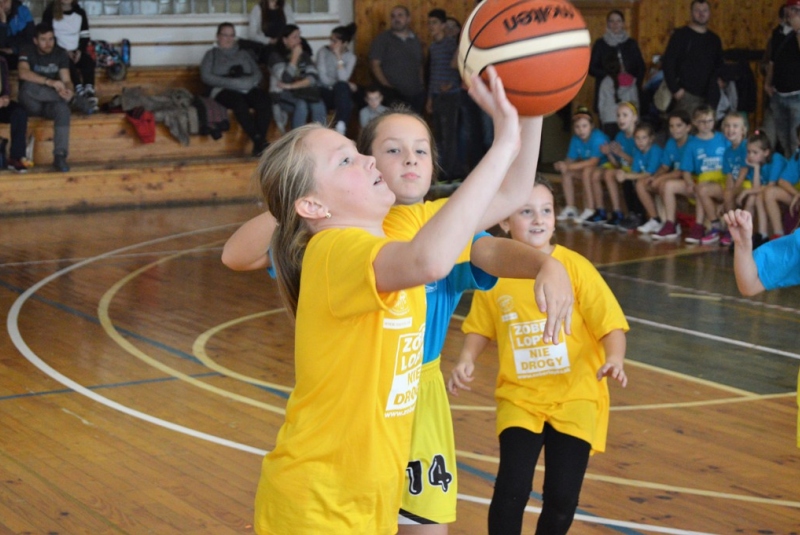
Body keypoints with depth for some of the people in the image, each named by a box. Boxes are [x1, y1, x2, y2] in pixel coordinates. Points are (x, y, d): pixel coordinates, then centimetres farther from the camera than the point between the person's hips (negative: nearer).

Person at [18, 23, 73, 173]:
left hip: (51, 103, 1)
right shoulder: (28, 51, -7)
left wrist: (68, 89, -32)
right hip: (31, 104, -1)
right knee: (28, 85, -36)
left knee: (63, 109, -36)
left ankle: (60, 156, -40)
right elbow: (23, 73, -27)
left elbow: (66, 80, -6)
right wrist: (49, 82, -39)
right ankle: (72, 99, -25)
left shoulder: (60, 53, 2)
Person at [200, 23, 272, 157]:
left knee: (263, 99, -32)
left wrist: (248, 82, -6)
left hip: (248, 89, 3)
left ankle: (258, 144, -40)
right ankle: (258, 141, -44)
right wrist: (231, 82, -8)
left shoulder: (243, 54, 30)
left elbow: (258, 74, 18)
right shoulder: (212, 54, 21)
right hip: (224, 90, -3)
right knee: (238, 101, -38)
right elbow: (206, 77, 4)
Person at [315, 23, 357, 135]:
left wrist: (339, 57, -18)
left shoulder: (350, 57, 1)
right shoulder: (323, 51, -2)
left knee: (342, 87, -34)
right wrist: (346, 84, -11)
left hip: (341, 93, 1)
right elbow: (323, 79, -9)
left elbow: (343, 79, -16)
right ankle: (341, 126, -32)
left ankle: (341, 127, -42)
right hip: (325, 92, -1)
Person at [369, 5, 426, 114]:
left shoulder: (415, 40, 17)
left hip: (416, 94, 4)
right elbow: (374, 64, -2)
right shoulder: (382, 39, 4)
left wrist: (421, 84, 7)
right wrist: (386, 85, -11)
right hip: (393, 95, -4)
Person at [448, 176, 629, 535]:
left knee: (562, 497, 0)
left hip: (575, 397, -1)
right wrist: (467, 360, -6)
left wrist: (615, 360, -29)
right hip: (519, 397, 1)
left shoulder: (575, 267, -10)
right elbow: (481, 328, 12)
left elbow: (610, 323, -10)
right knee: (512, 489, -15)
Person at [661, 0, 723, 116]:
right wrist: (675, 89, -10)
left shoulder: (714, 39, 16)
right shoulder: (681, 35, 0)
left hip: (708, 96, 5)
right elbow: (668, 63, -5)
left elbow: (719, 66, 25)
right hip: (687, 95, -5)